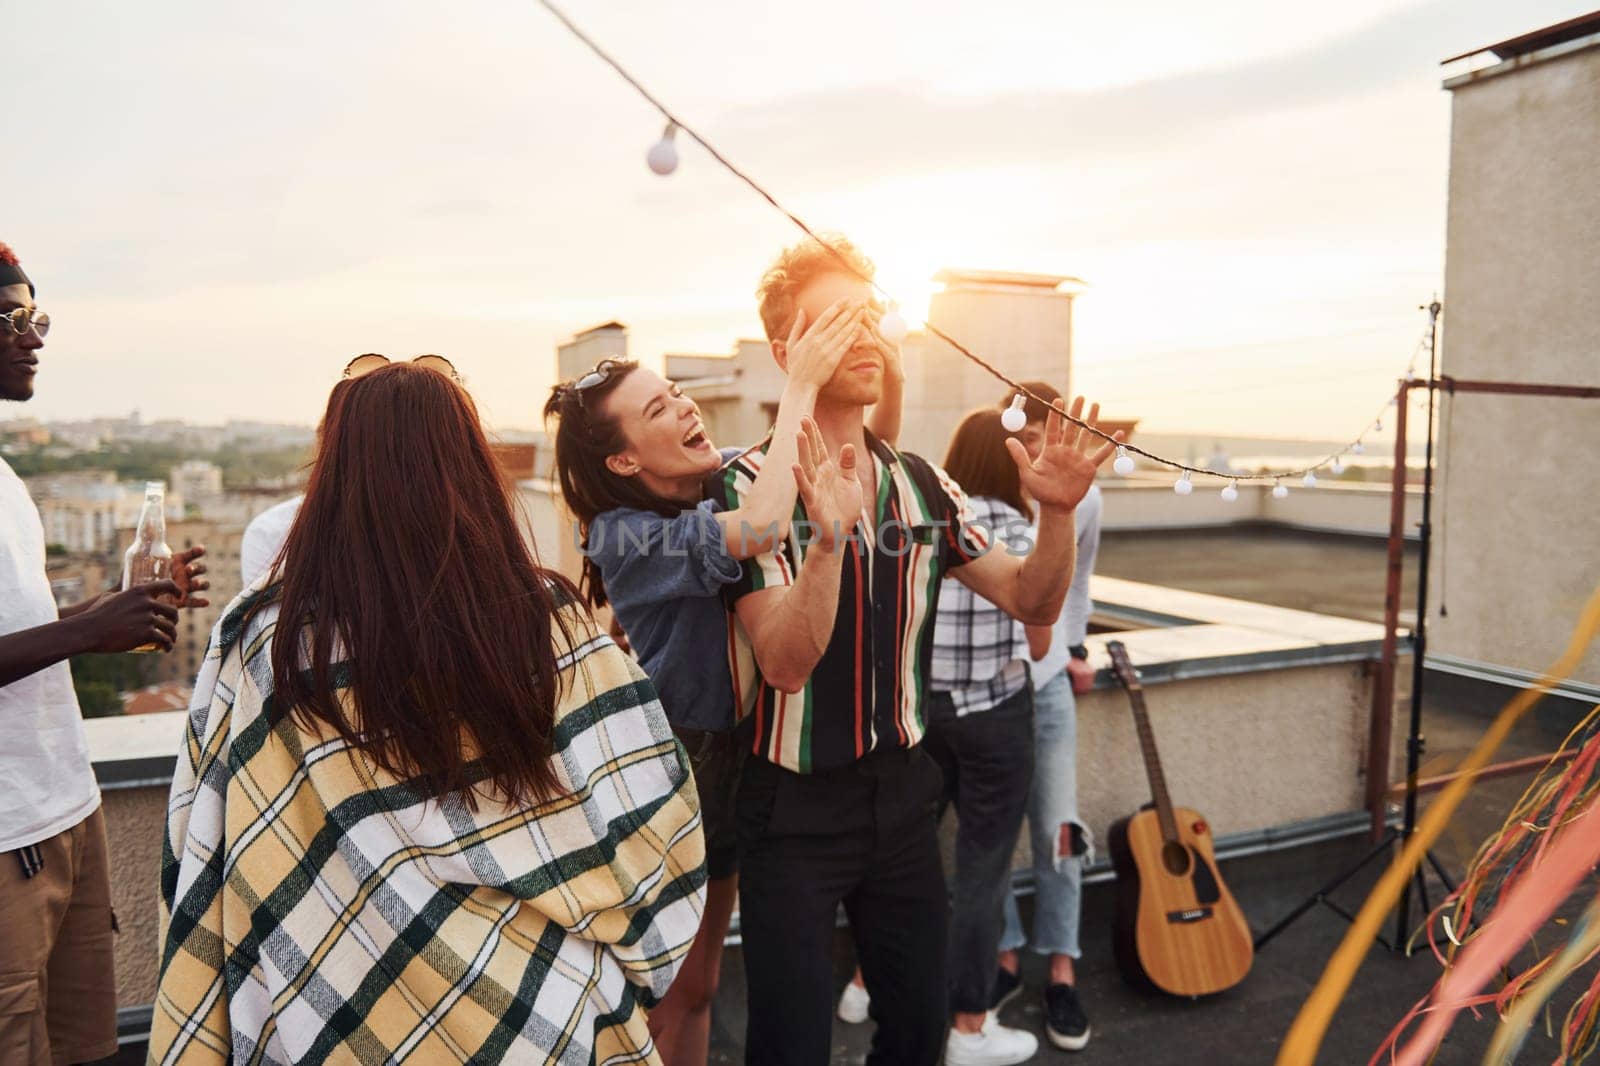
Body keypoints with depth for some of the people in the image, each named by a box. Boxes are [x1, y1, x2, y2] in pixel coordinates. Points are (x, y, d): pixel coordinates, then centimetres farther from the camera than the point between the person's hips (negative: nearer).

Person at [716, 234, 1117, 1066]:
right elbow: (784, 663, -25)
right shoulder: (750, 484, -16)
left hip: (902, 792, 5)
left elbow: (1031, 601, 3)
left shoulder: (923, 486, 0)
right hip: (794, 809, -4)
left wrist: (1057, 512, -17)